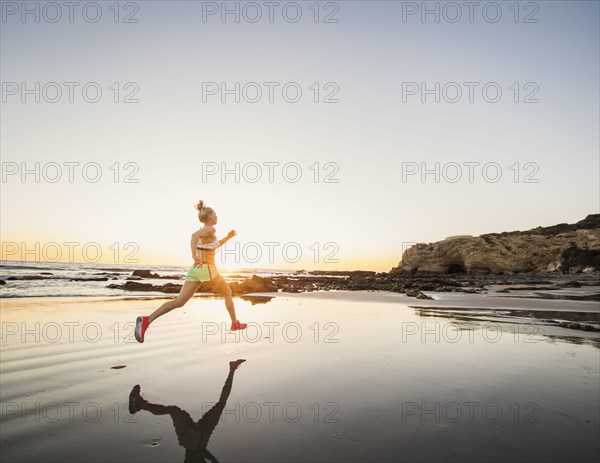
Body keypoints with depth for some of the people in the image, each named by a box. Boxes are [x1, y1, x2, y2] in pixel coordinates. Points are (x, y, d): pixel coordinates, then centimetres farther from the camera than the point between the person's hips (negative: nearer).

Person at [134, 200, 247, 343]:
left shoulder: (202, 230, 20)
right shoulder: (211, 229, -8)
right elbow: (194, 235, -29)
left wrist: (228, 237, 29)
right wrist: (194, 255, -40)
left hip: (195, 270, 8)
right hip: (208, 270, -7)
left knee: (179, 302, -4)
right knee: (228, 293, 17)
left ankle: (146, 320, -21)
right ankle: (235, 323, 26)